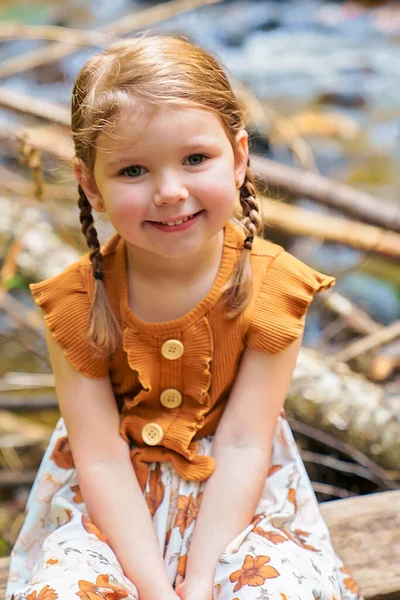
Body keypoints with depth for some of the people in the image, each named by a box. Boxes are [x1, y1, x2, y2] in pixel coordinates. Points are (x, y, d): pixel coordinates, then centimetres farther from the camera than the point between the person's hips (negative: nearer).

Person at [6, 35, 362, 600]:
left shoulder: (268, 287, -16)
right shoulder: (80, 302, -15)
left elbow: (243, 446, -16)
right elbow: (101, 458, -15)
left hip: (236, 495, 0)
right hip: (112, 507, 0)